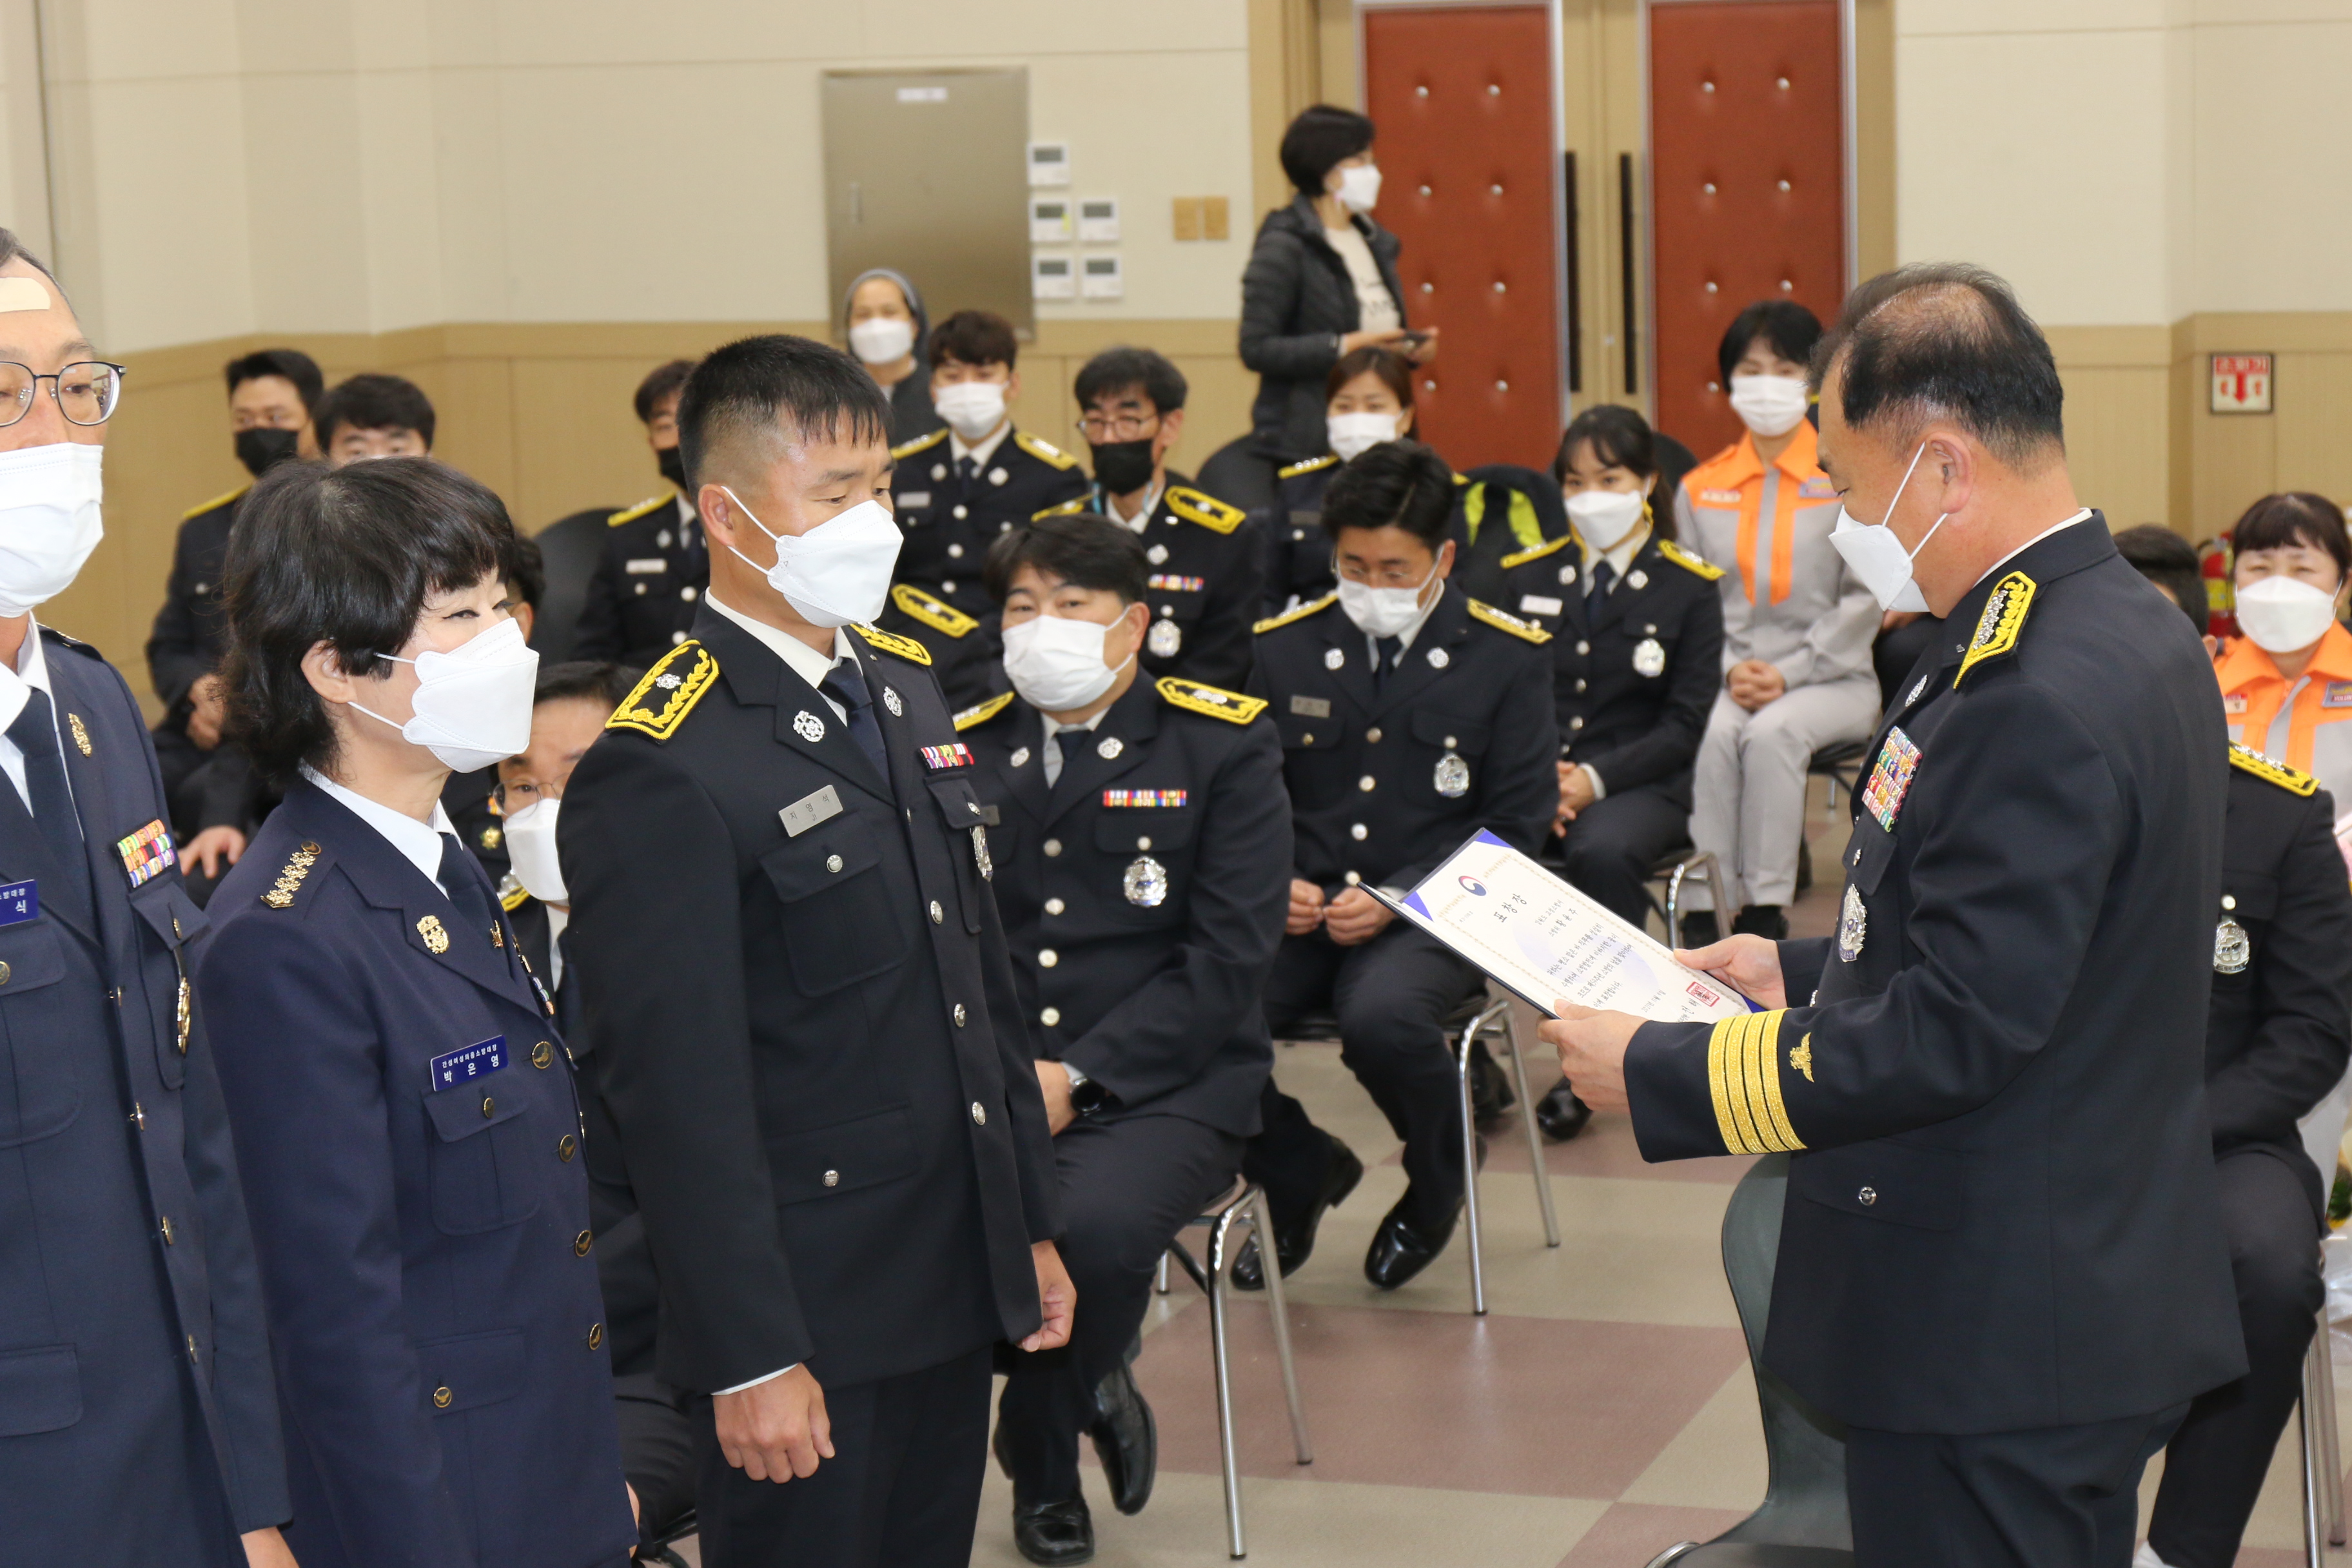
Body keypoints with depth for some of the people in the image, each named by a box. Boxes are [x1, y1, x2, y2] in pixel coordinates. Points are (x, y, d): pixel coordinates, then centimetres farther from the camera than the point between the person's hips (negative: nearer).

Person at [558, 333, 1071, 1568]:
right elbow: (680, 1096, -18)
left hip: (957, 1284, 8)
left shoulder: (904, 686, 9)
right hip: (812, 1319, -8)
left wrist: (1033, 1225, 15)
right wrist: (750, 1359, -18)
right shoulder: (659, 775, -18)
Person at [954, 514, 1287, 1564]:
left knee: (1094, 1224, -34)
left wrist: (1077, 1075, -14)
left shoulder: (1223, 747, 3)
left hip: (1164, 1085, -3)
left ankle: (1041, 1450, 0)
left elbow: (1231, 953, -6)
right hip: (985, 1079, 3)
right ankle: (1090, 1390, 1)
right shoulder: (962, 750, 13)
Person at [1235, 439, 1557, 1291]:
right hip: (1299, 912, 3)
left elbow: (1518, 824, 0)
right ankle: (1302, 1170, 8)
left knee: (1383, 1018, -38)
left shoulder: (1507, 657, 3)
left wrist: (1396, 902, -13)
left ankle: (1436, 1187, 0)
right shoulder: (1282, 647, 11)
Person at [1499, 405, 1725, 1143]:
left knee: (1603, 851, -38)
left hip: (1639, 784, -2)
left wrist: (1594, 778, -16)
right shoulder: (1524, 576, 13)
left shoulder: (1689, 587, 5)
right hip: (1532, 779, 2)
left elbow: (1684, 722, -1)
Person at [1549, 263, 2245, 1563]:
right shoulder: (2120, 630, 8)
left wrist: (1657, 1075, -17)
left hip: (1996, 1339, -10)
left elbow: (1953, 1037, -25)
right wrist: (1808, 975, 15)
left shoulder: (2040, 699, -25)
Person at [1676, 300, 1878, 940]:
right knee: (1712, 733, -30)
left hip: (1833, 679, -2)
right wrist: (1728, 671, -9)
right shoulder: (1701, 489, 11)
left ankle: (1765, 911, -27)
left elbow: (1864, 598, -4)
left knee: (1773, 733, -33)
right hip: (1728, 676, 2)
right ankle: (1703, 907, -31)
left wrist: (1790, 674, -12)